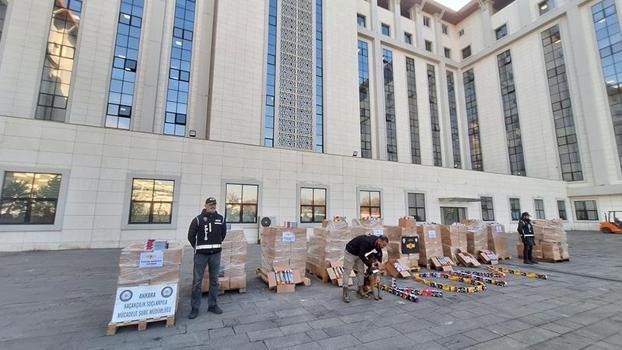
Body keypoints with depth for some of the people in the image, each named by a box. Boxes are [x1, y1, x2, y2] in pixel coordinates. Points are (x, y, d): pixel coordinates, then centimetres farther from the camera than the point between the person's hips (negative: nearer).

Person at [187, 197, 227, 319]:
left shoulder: (220, 218, 3)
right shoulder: (198, 219, -5)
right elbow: (191, 236, 2)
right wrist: (197, 248, 5)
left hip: (216, 254, 3)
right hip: (201, 254, -3)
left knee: (214, 280, 10)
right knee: (197, 281, 2)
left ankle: (213, 305, 23)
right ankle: (195, 308, 15)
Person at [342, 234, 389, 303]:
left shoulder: (376, 243, -12)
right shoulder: (367, 242, -37)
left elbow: (379, 252, 5)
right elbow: (361, 255, -35)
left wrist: (378, 261, -13)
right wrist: (370, 264, -31)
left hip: (359, 254, 8)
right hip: (350, 253, -8)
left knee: (361, 271, 6)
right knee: (347, 272, -6)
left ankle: (360, 290, 17)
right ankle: (345, 294, -2)